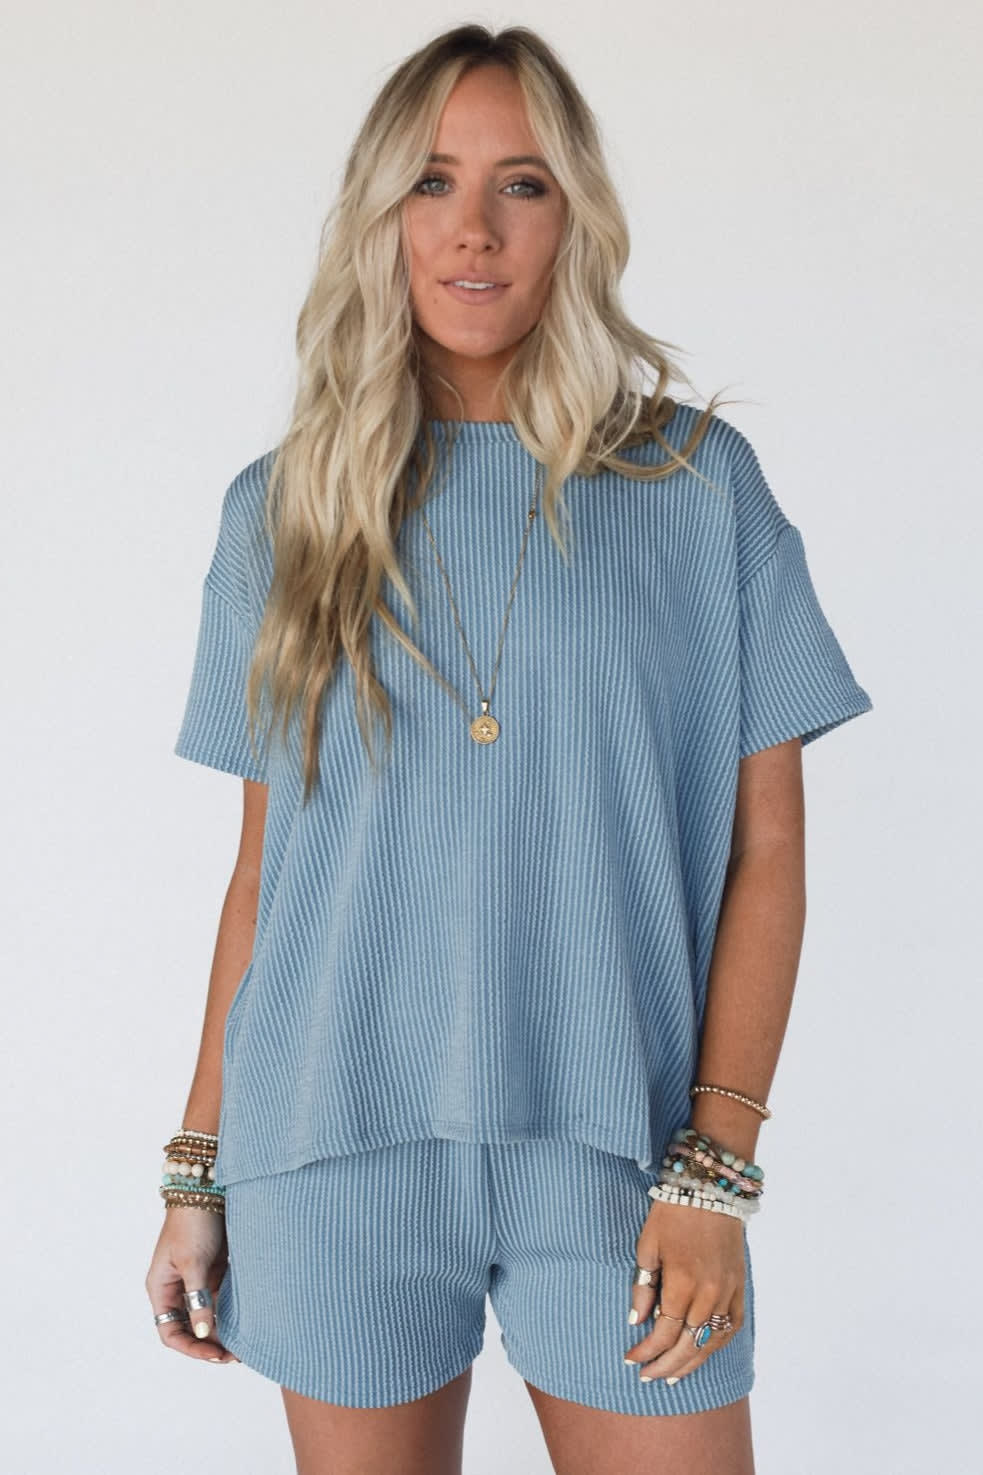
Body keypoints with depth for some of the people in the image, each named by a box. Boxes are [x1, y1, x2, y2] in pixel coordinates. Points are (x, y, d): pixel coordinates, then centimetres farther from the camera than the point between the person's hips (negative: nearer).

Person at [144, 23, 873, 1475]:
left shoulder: (700, 485, 2)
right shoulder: (286, 508, 7)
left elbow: (763, 849, -1)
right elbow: (265, 865, 8)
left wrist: (717, 1170, -8)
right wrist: (196, 1170, 6)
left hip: (614, 1144, -1)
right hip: (336, 1146, 2)